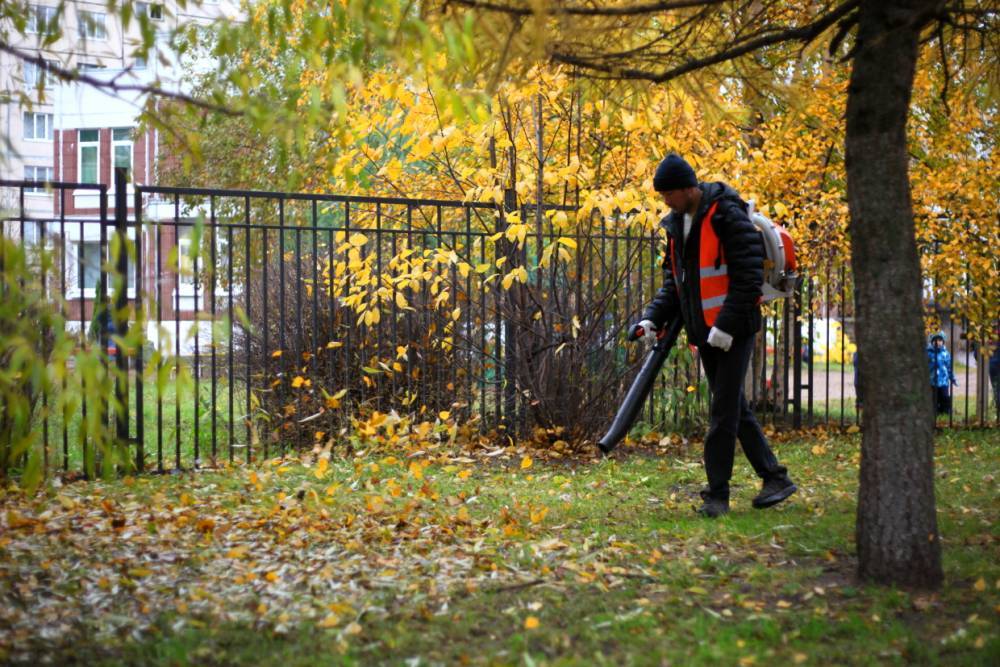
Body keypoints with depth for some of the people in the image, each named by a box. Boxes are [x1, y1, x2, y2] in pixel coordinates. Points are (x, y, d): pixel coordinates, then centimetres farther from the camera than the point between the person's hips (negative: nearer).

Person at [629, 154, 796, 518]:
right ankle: (775, 477, 22)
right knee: (735, 409, 12)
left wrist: (728, 324, -21)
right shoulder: (677, 224, 11)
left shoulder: (728, 215, -15)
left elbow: (749, 275, -18)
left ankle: (717, 493, -2)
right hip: (704, 332, 9)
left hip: (733, 330, -9)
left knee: (724, 410, -7)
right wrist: (653, 318, 4)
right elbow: (673, 280, 18)